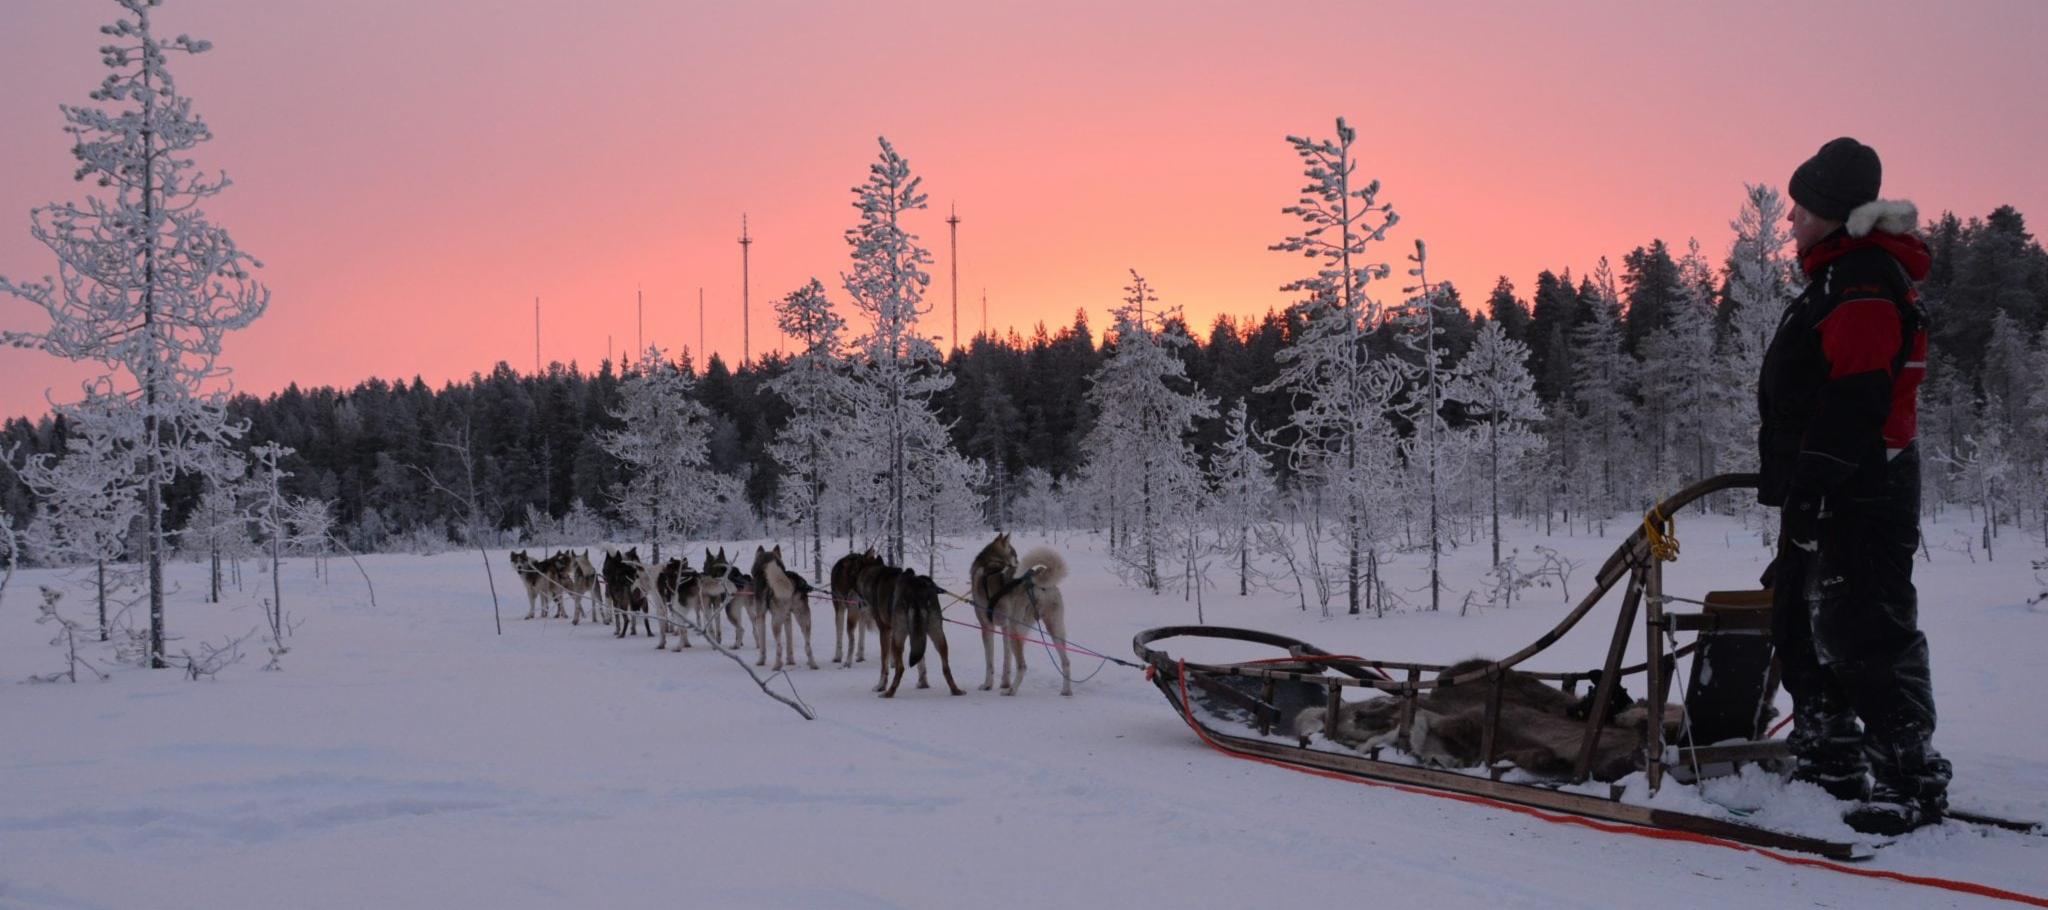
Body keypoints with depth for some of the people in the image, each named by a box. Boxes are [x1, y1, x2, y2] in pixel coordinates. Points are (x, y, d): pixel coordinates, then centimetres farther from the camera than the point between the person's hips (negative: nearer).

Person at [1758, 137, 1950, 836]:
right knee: (1801, 627, 16)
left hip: (1858, 496, -11)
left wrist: (1813, 482, -26)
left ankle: (1911, 779, -1)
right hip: (1823, 496, 11)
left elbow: (1855, 395, -23)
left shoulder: (1865, 278, -14)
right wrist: (1794, 485, 24)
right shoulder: (1837, 277, 20)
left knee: (1865, 635, -8)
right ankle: (1831, 765, 26)